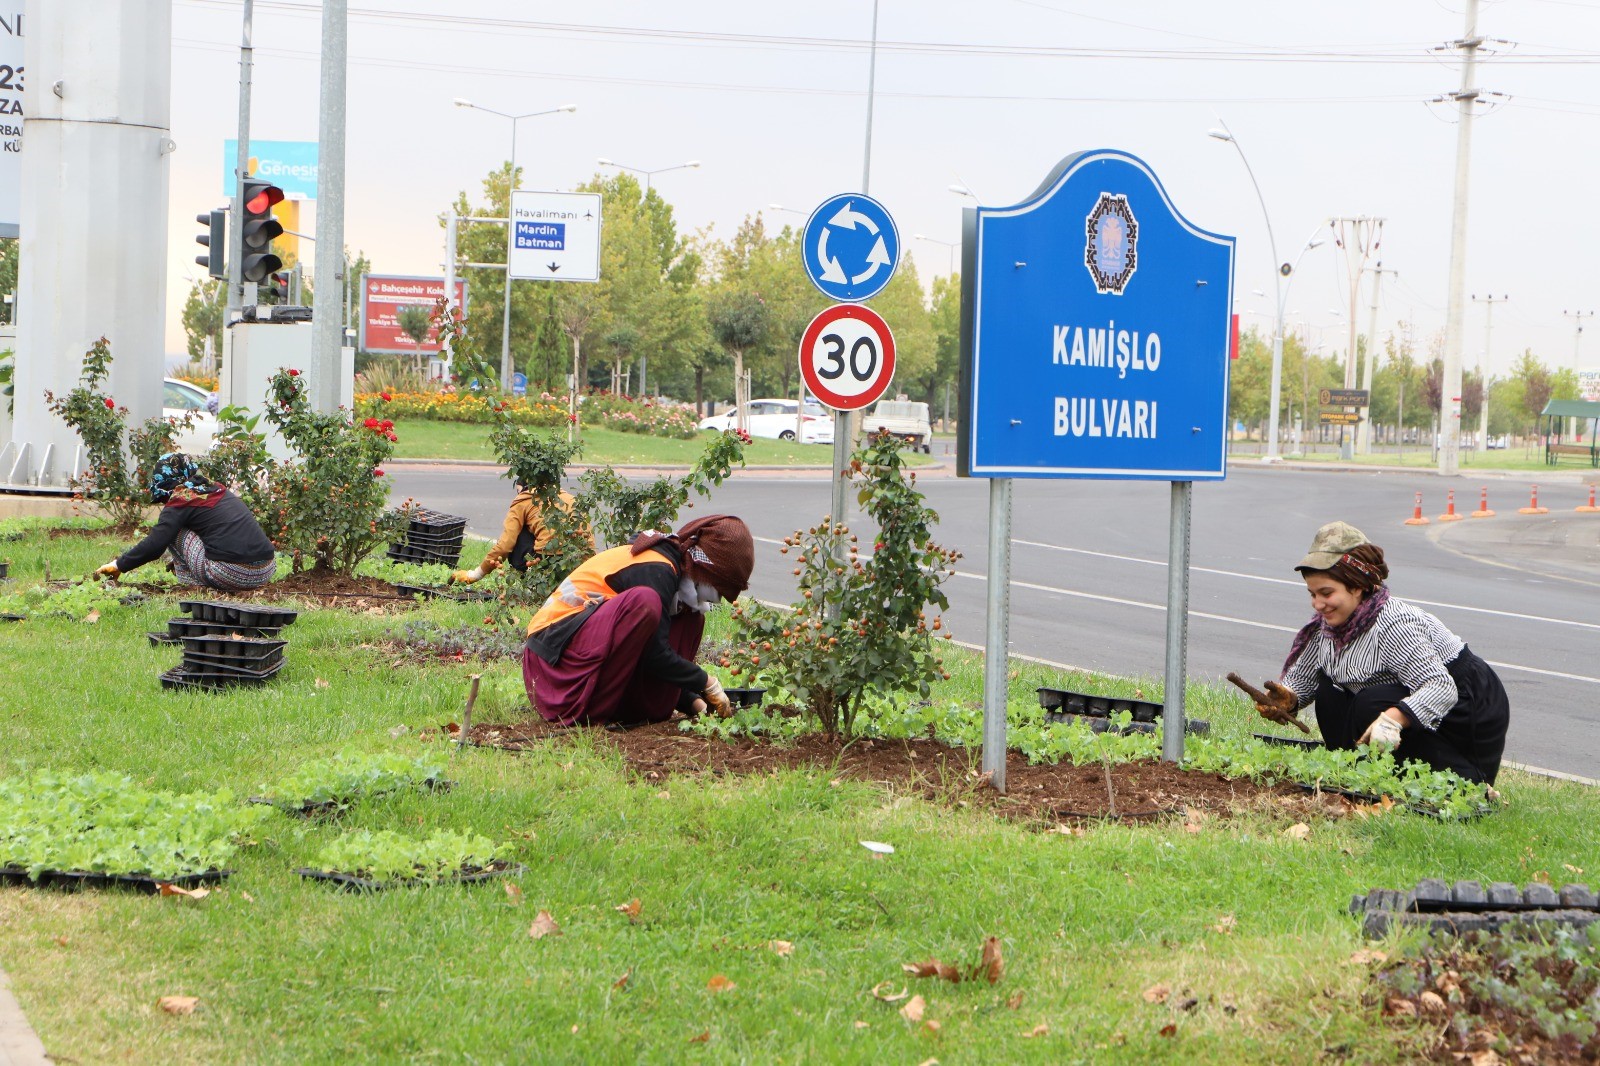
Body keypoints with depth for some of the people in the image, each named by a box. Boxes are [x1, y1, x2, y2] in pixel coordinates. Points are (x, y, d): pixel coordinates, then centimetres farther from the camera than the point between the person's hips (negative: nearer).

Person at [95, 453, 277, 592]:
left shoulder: (181, 501, 0)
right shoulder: (217, 491, 21)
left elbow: (154, 545, -4)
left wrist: (119, 565, 8)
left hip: (233, 575, -7)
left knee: (174, 529, 7)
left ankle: (193, 583, 7)